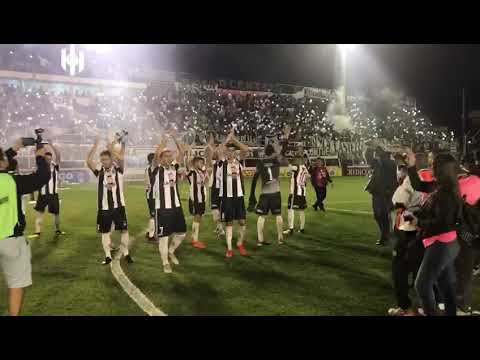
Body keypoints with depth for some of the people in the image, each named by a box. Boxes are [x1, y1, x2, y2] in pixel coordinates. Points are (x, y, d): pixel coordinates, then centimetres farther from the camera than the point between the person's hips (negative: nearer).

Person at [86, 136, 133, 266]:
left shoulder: (118, 169, -2)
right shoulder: (99, 171, 2)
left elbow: (121, 158, -22)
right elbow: (88, 161, -13)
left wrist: (111, 149, -21)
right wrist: (95, 145, -16)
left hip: (118, 206, -1)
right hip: (104, 207, 2)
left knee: (124, 230, 5)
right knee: (105, 232, 8)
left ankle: (126, 253, 20)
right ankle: (108, 256, 20)